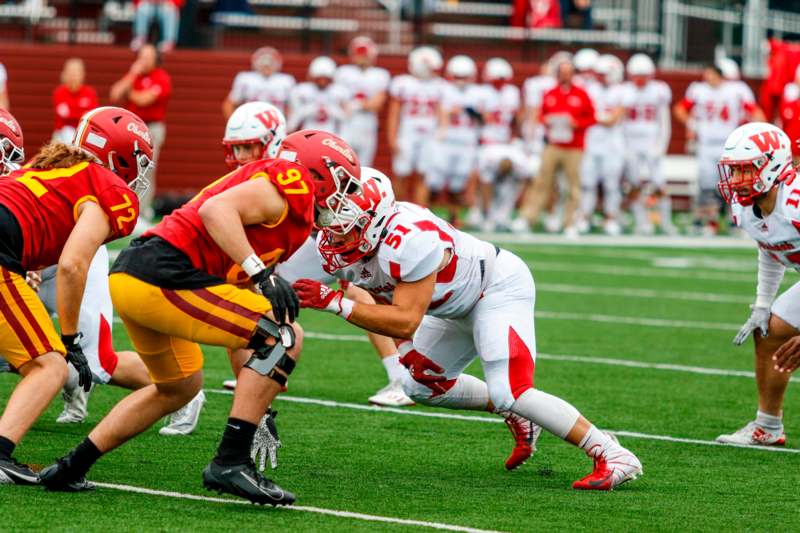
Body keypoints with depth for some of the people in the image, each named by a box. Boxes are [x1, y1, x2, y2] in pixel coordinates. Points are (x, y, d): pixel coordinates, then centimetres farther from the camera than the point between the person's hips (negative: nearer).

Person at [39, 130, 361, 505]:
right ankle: (230, 462, -8)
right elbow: (216, 209, -20)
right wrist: (262, 274, -23)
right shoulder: (294, 185, -2)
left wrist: (257, 409, 28)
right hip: (163, 277, -10)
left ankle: (71, 468, 33)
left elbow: (237, 327, 27)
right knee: (285, 336, -7)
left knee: (180, 387, 30)